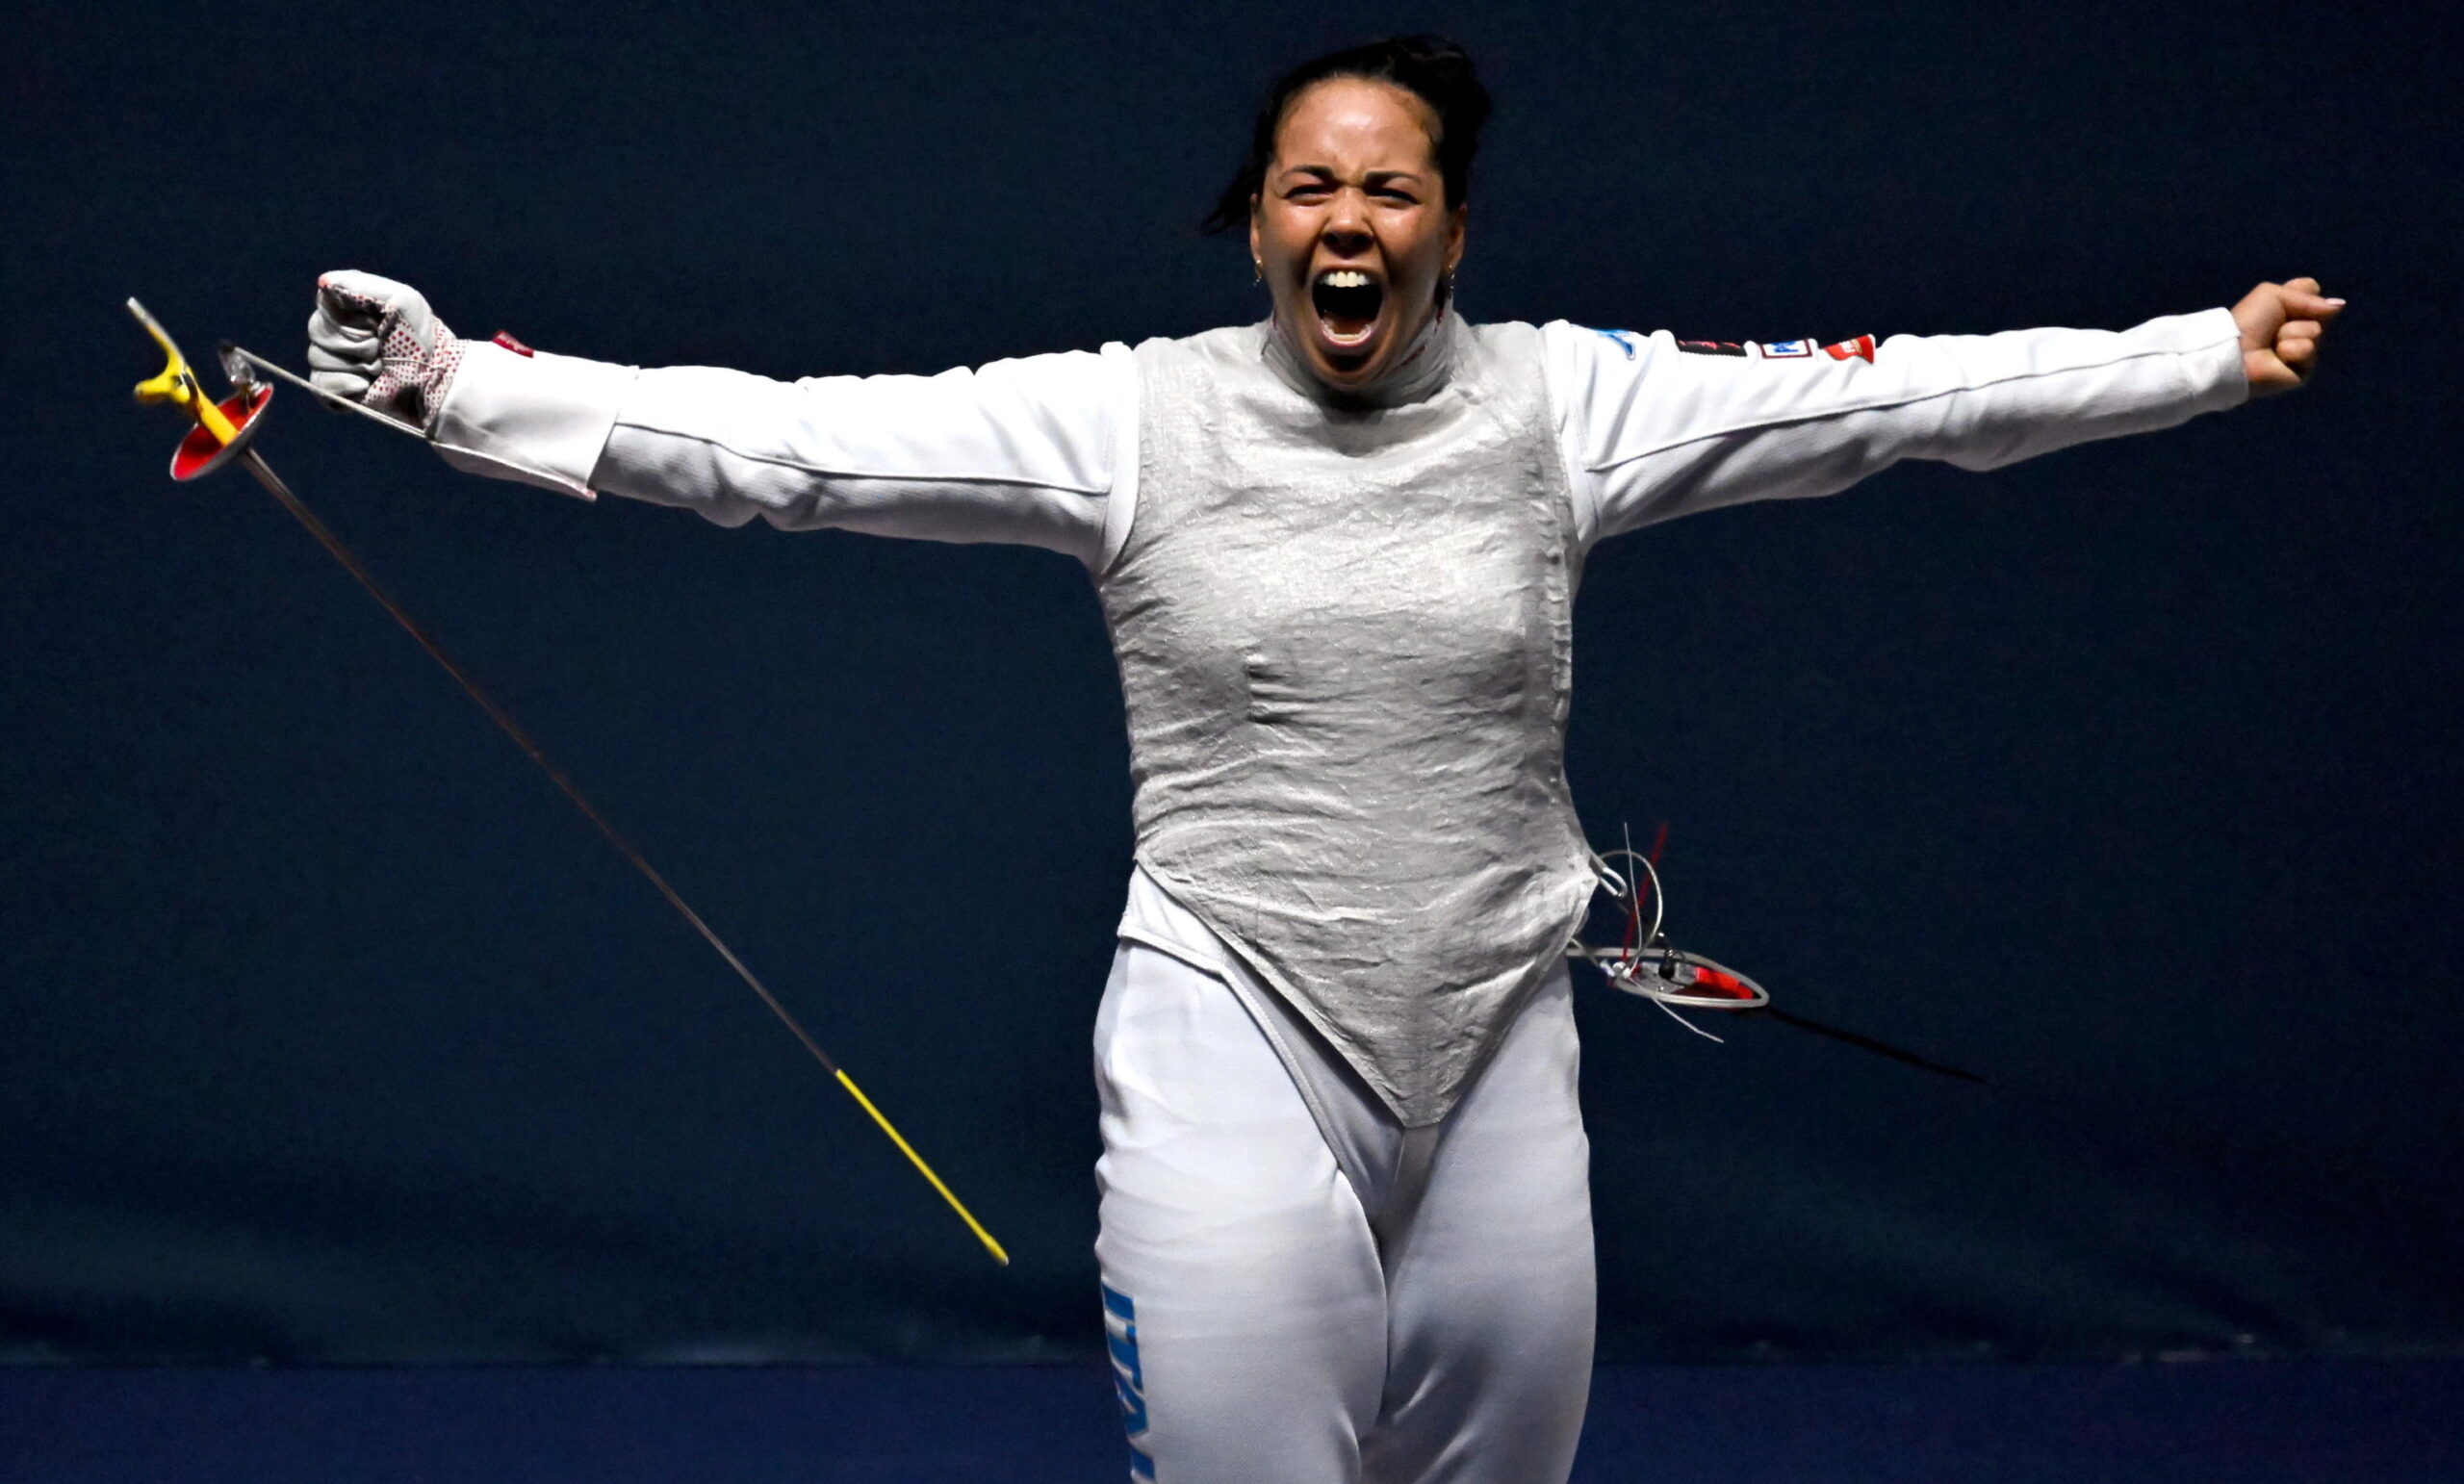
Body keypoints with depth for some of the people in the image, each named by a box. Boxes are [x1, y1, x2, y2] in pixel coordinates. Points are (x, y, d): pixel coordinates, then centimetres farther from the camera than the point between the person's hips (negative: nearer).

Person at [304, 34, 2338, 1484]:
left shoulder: (1556, 401, 0)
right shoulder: (1133, 416, -5)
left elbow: (1896, 392, -2)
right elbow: (794, 439, -11)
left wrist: (2215, 355, -7)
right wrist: (462, 387, -20)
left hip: (1494, 1057, 3)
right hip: (1233, 1053, -2)